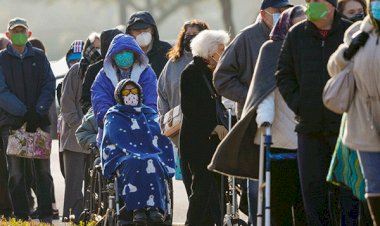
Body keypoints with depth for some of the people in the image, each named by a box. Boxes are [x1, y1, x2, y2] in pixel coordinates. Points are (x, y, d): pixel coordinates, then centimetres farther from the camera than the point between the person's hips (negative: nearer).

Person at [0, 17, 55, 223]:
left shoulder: (39, 57, 10)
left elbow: (49, 86, 4)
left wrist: (38, 112, -11)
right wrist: (24, 112, -15)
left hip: (39, 121, 1)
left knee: (43, 170, 1)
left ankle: (46, 215, 4)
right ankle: (21, 217, 1)